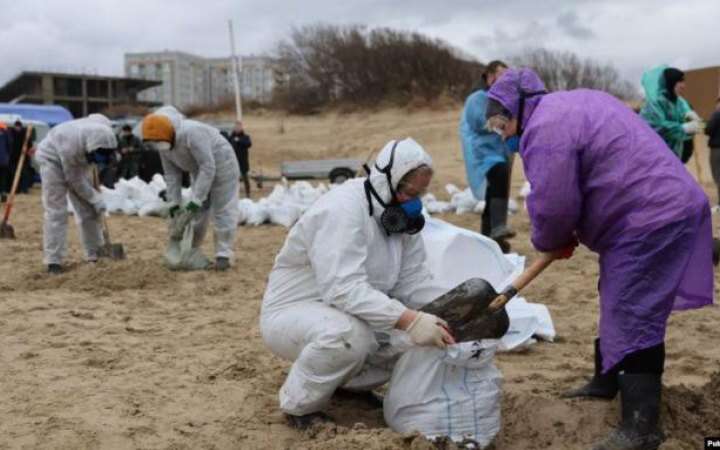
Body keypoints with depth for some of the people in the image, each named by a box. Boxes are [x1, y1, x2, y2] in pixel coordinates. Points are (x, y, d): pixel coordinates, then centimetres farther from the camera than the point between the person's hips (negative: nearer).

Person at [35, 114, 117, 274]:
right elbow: (75, 181, -26)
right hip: (53, 158, -6)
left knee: (88, 209, 4)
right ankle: (53, 261, -11)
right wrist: (95, 199, -19)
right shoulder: (71, 145, -42)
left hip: (77, 160, 6)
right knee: (56, 212, -13)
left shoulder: (103, 130, -27)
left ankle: (95, 254, 14)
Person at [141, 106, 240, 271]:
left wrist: (196, 200, -32)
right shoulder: (162, 144, -11)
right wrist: (174, 203, -8)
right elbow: (172, 174, -2)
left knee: (222, 211, -7)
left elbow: (208, 167, -35)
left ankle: (223, 255, -2)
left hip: (220, 165, -8)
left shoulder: (191, 133, -36)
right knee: (197, 213, 10)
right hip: (199, 170, 8)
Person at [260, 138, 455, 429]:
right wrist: (409, 321, -46)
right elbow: (344, 288, -38)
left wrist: (443, 320, -25)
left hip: (350, 316, 8)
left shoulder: (400, 216, -2)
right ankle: (300, 405, -10)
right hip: (292, 314, -8)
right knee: (348, 334, -38)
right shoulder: (342, 210, -27)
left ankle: (344, 381, 15)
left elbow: (414, 284, -7)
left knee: (417, 340, -7)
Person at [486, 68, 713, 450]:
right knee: (618, 306, 22)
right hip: (664, 209, 11)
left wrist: (551, 242, 5)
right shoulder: (572, 104, 18)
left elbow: (552, 204, -17)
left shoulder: (545, 127, -16)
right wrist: (566, 237, 16)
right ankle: (606, 382, 39)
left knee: (632, 319, -10)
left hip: (651, 222, -11)